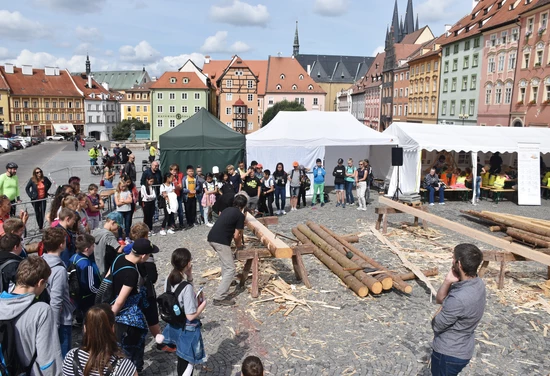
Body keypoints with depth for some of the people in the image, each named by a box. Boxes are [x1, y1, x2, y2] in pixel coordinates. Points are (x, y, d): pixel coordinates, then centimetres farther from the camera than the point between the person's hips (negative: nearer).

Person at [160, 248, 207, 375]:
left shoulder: (169, 280, -9)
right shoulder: (187, 287, -31)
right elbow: (191, 316, -26)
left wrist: (188, 279, -3)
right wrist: (203, 304, -9)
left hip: (175, 326, 7)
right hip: (187, 330, -7)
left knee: (181, 359, 27)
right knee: (188, 363, 14)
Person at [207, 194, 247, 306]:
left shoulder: (227, 210, 23)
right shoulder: (240, 215, 1)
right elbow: (236, 235, 0)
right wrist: (238, 244, 21)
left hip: (211, 238, 8)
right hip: (220, 241, -8)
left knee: (227, 258, 30)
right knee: (230, 269, -4)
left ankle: (226, 281, 39)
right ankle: (220, 297, -9)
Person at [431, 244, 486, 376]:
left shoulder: (459, 298, -36)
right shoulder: (477, 283, -8)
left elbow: (436, 324, -21)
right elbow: (439, 299, 1)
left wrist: (444, 306, -7)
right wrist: (448, 281, -16)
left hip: (449, 354, -8)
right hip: (463, 349, 8)